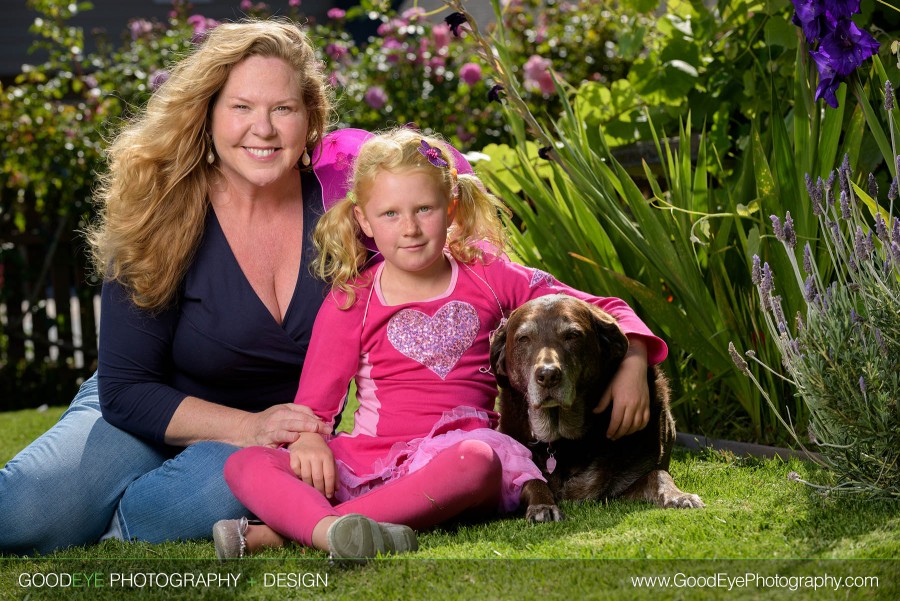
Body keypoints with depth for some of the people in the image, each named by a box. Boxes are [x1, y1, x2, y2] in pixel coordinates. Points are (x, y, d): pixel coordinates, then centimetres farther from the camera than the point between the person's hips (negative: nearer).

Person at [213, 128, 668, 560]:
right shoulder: (350, 303, 8)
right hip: (367, 459, 1)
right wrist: (308, 439, -18)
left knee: (478, 461, -40)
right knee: (244, 465, -22)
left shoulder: (489, 278, 9)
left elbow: (603, 312, 12)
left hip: (451, 453, -1)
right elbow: (312, 403, 6)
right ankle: (333, 531, -54)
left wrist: (632, 363, -8)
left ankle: (287, 527, -42)